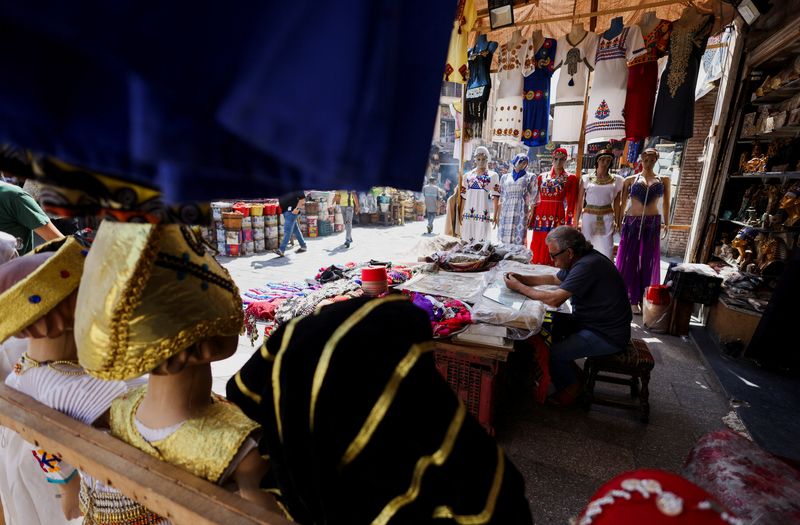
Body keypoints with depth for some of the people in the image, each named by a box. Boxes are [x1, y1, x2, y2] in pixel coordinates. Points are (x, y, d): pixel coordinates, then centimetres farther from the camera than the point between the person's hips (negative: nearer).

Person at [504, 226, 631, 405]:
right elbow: (555, 279, 19)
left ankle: (570, 387, 15)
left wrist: (519, 287, -20)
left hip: (607, 336, -10)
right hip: (590, 321, 10)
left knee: (551, 353, -15)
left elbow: (555, 300, -31)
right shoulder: (579, 259, 4)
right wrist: (522, 278, 6)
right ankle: (567, 368, 24)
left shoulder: (587, 265, -28)